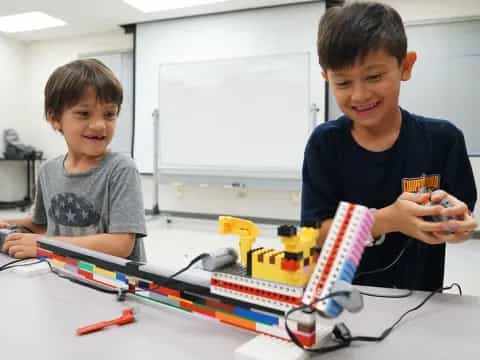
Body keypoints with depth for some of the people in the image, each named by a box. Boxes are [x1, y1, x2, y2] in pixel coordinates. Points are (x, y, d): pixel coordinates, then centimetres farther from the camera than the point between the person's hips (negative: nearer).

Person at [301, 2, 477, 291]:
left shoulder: (442, 138, -3)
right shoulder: (325, 143, -4)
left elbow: (465, 222, 3)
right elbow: (315, 234, -8)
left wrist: (454, 222, -18)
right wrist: (388, 220, -20)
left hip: (417, 295, 2)